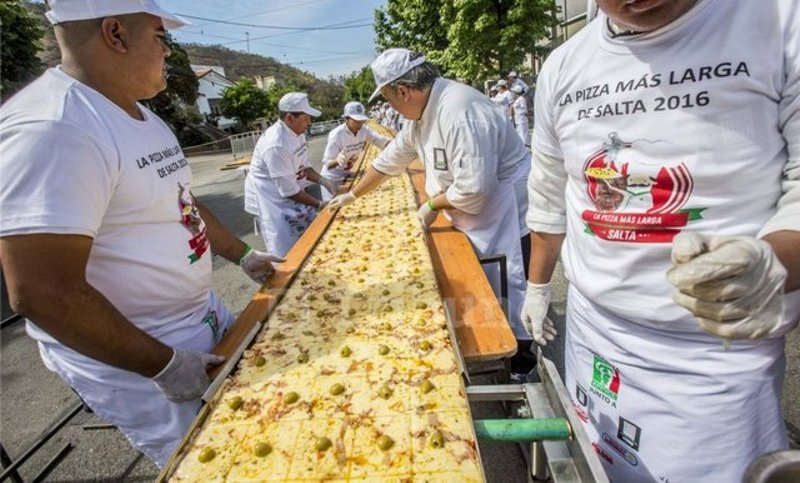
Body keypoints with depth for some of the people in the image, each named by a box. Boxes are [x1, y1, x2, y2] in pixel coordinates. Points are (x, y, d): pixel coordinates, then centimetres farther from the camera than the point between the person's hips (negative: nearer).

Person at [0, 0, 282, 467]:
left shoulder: (139, 114, 6)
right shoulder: (53, 129, -26)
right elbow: (43, 295, -29)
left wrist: (242, 255, 13)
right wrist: (164, 365, -22)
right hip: (131, 356, -9)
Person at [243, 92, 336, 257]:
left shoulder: (297, 133, -2)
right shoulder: (276, 145, -30)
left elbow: (303, 167, 8)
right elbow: (288, 191, -27)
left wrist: (324, 181, -9)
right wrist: (319, 204, -19)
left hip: (292, 192, 9)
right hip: (270, 199, -9)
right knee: (286, 252, -3)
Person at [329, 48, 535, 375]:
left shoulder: (458, 112, -29)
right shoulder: (422, 110, 4)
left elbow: (474, 188, -32)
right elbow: (389, 160, 14)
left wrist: (433, 205, -15)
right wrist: (352, 196, 20)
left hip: (504, 204, -9)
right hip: (475, 208, 9)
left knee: (507, 281, 1)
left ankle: (523, 351, 20)